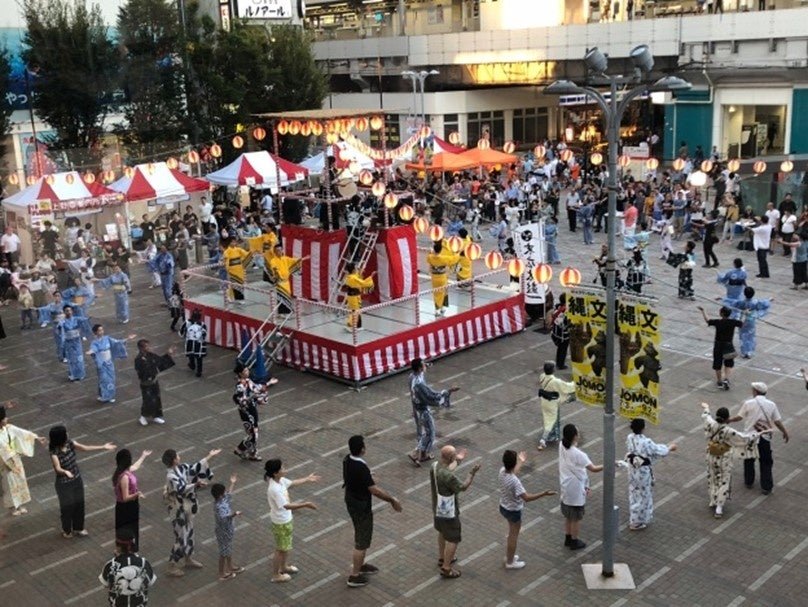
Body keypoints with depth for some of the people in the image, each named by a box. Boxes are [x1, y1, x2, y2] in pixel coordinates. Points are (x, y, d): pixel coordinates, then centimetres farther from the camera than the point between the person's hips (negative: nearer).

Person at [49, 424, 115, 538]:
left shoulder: (70, 443, -11)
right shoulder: (54, 453, -28)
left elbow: (85, 448, -3)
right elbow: (57, 468, -39)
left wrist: (103, 447, -4)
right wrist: (65, 472, -61)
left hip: (77, 479, 6)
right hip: (64, 484, -6)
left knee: (79, 504, 19)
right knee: (67, 507, 13)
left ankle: (78, 528, 40)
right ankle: (67, 530, 38)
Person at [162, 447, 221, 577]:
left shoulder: (181, 468, -3)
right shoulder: (171, 476, -28)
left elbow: (195, 467, 7)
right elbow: (182, 490, -39)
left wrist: (210, 456, 6)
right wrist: (196, 485, -44)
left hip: (187, 507, 9)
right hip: (179, 510, -9)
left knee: (189, 533, 22)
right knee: (181, 538, 1)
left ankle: (189, 559, 40)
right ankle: (172, 566, 16)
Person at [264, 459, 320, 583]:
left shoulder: (280, 480, -7)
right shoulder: (274, 489, -35)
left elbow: (292, 483, 16)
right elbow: (287, 505, -40)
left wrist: (307, 479, 23)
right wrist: (306, 504, -43)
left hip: (286, 519, 9)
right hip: (280, 522, -9)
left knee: (286, 545, 26)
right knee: (281, 549, 9)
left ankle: (283, 567, 47)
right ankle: (276, 575, 27)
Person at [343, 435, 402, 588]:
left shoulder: (347, 460, -5)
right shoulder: (361, 468, -32)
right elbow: (374, 490, -29)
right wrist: (392, 500, -17)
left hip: (351, 502, 9)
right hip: (361, 508, -9)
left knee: (360, 536, 26)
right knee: (362, 542, 6)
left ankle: (360, 565, 42)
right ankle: (354, 576, 17)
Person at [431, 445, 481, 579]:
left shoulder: (435, 466, -8)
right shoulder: (448, 476, -35)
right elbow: (463, 487, -20)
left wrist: (457, 460, 25)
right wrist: (472, 473, -13)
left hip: (438, 508, 9)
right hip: (449, 512, -9)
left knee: (442, 533, 28)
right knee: (453, 539, 7)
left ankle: (442, 558, 45)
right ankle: (446, 569, 15)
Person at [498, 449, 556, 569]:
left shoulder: (502, 471, -11)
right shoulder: (514, 481, -36)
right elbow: (526, 498, -35)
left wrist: (521, 462, 29)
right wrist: (544, 494, -37)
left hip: (504, 507, 8)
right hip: (513, 510, -8)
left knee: (512, 533, 28)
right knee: (513, 535, 13)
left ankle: (508, 555, 44)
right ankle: (510, 562, 29)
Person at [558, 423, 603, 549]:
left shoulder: (562, 447, -8)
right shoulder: (578, 454, -31)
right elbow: (593, 468, -27)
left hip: (566, 488, 7)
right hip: (576, 490, -7)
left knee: (568, 515, 24)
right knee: (576, 517, 12)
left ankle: (568, 539, 38)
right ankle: (574, 542, 27)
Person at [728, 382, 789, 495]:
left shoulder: (748, 403, -11)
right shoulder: (771, 405, -6)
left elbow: (739, 417, -6)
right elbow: (778, 422, -3)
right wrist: (785, 433, 13)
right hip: (765, 438, 1)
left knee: (749, 460, 20)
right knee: (766, 463, 12)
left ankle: (749, 482, 32)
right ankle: (766, 487, 14)